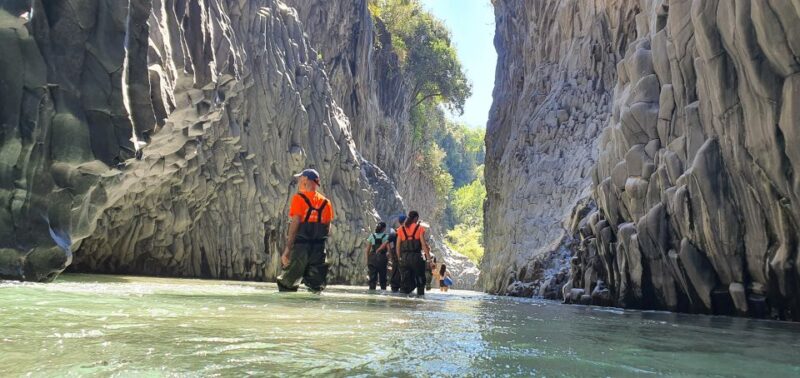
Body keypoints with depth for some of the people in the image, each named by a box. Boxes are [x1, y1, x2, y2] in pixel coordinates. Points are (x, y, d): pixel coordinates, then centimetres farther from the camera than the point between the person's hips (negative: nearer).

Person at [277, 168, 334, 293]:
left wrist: (287, 249, -12)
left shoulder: (298, 198, -4)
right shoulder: (326, 202, 10)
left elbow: (295, 224, -12)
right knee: (316, 287, 9)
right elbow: (327, 228, 9)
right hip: (319, 249, 4)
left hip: (300, 246, -4)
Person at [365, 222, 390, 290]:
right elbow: (388, 249, -8)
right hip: (382, 258, -2)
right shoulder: (386, 237, -1)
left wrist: (367, 259, 12)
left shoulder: (371, 236, 5)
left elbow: (367, 249, 6)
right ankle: (383, 289, 11)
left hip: (372, 257, 2)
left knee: (372, 277, 3)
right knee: (382, 276, 10)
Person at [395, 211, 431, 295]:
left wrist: (399, 258, 16)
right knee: (420, 280, 9)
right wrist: (429, 258, -4)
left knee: (406, 281, 8)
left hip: (404, 257, 3)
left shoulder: (401, 229, 10)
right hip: (416, 257, -3)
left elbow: (398, 246, 8)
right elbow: (424, 244, -6)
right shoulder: (419, 228, 1)